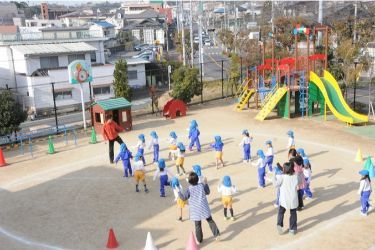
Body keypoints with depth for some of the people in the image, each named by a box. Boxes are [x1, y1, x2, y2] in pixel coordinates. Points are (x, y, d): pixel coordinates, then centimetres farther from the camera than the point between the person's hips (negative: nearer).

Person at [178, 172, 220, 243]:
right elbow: (207, 192, 12)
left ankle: (199, 239, 20)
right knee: (210, 221, 14)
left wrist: (178, 192, 5)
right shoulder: (202, 185, -4)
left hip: (196, 210, -2)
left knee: (198, 225, 10)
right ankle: (216, 234, 8)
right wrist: (206, 183, 18)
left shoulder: (189, 189, -15)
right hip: (204, 208, 2)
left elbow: (184, 198, -8)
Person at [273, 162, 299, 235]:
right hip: (293, 199, 2)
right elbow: (297, 185, 2)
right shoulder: (295, 176, -5)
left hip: (284, 199, -2)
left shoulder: (283, 177, -13)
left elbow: (276, 184, -12)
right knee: (293, 213, 14)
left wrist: (274, 176, -3)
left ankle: (279, 224, -4)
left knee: (281, 212, 15)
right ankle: (292, 229, 17)